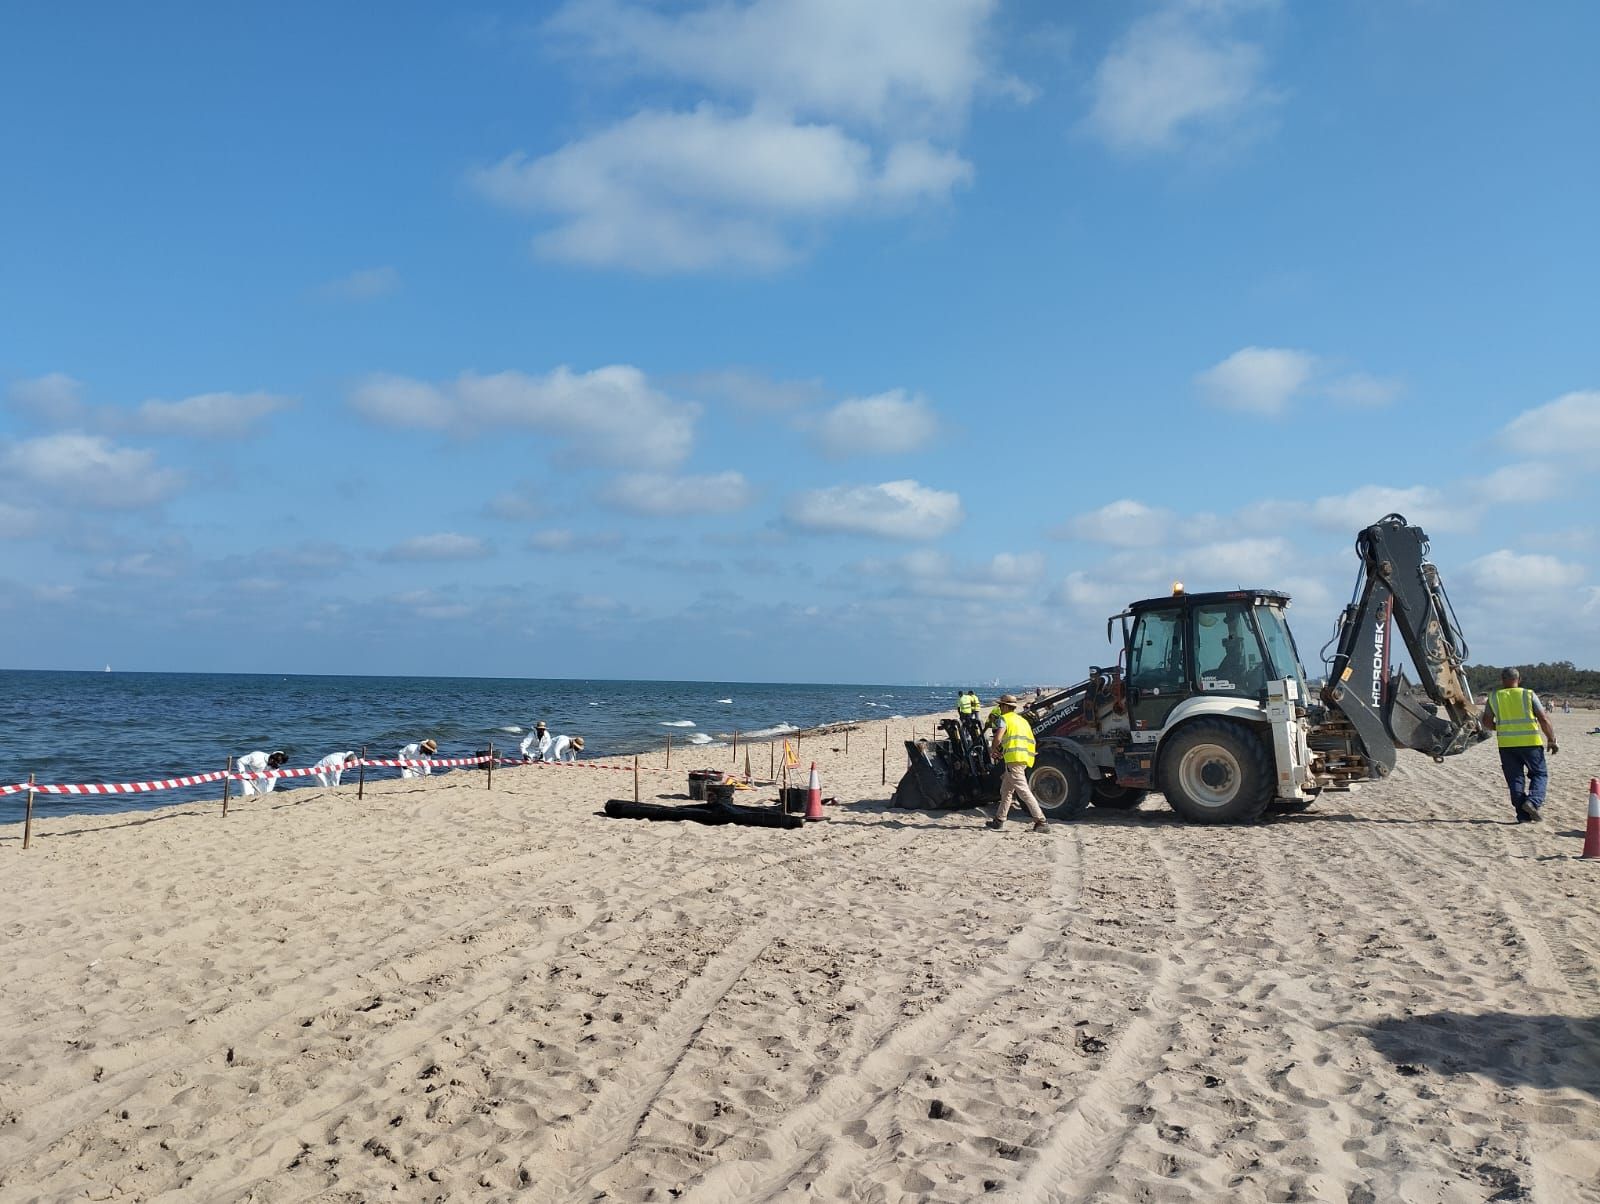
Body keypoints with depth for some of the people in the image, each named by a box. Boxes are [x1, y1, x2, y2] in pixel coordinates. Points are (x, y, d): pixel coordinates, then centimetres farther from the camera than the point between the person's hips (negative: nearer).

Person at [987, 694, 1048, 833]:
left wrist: (993, 750, 5)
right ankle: (999, 820, 22)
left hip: (1014, 759, -9)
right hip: (1023, 759, 9)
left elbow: (998, 738, -16)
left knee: (1023, 791, -11)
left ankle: (1040, 820, -14)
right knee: (1005, 791, 17)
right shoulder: (1021, 719, 23)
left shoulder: (1005, 718, -3)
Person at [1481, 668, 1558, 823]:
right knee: (1539, 774, 13)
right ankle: (1533, 801, -10)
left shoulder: (1494, 697, 6)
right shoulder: (1529, 695, 0)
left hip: (1506, 744, 2)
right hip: (1530, 742, -2)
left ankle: (1523, 815, 5)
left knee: (1515, 779, 8)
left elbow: (1487, 722, 7)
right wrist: (1552, 741, 4)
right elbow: (1544, 719, -4)